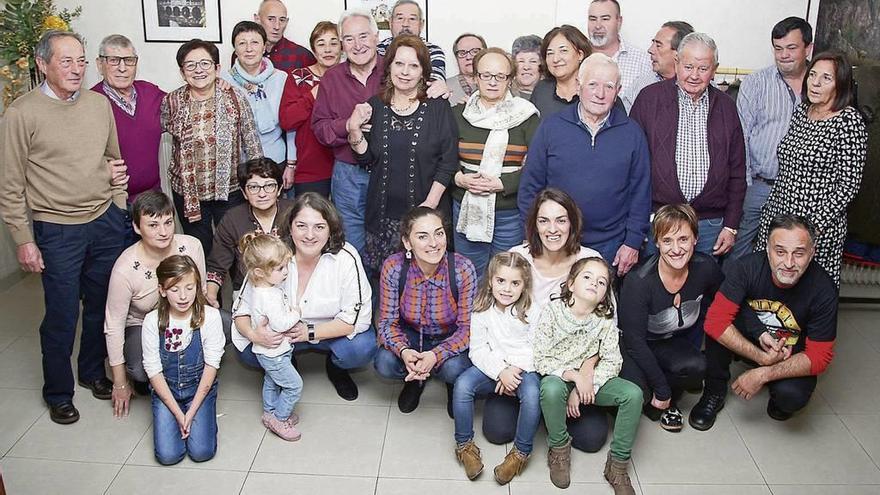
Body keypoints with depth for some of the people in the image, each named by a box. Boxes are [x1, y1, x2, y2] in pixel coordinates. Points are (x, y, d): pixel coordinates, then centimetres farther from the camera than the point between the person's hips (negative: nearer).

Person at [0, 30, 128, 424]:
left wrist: (120, 212, 13)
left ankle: (93, 371, 37)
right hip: (58, 230, -4)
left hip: (106, 222, 5)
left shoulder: (99, 104, 4)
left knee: (102, 305, 15)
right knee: (62, 315, 4)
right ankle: (58, 393, 24)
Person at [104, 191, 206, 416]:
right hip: (140, 325, -3)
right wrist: (120, 384, -12)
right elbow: (114, 326, -18)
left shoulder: (191, 246, -19)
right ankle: (146, 377, 6)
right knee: (142, 369, -35)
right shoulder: (125, 269, -28)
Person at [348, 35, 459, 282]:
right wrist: (354, 131, -9)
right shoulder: (374, 106, 7)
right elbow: (366, 159, 7)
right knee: (380, 280, 4)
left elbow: (448, 160, -4)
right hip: (383, 213, 2)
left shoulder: (438, 108, 0)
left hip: (426, 212, -2)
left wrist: (430, 203, -10)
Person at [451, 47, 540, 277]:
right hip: (466, 210, 2)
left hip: (510, 213, -2)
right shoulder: (459, 114, 7)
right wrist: (459, 178, -11)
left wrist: (502, 183, -17)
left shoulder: (526, 116, -2)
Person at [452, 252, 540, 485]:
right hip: (491, 367, 2)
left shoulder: (531, 311, -7)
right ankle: (464, 445, -6)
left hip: (523, 368, -2)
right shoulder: (482, 310, -3)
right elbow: (478, 349, -6)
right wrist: (500, 371, -21)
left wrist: (516, 369, -23)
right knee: (462, 385, -26)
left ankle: (521, 452, -13)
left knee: (532, 393, -33)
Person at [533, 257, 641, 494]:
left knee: (633, 394, -20)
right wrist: (575, 377, -25)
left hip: (591, 380, 3)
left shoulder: (606, 319, -7)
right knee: (551, 388, -38)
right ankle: (559, 448, -9)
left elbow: (612, 361, -7)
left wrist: (586, 386, -19)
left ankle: (617, 465, -5)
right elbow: (540, 359, -16)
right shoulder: (553, 310, -15)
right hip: (558, 378, -3)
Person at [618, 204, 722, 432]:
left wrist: (691, 351, -1)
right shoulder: (639, 281, -30)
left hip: (672, 344, 4)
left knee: (695, 367, -28)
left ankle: (668, 403, 4)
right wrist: (662, 390, -20)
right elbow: (635, 341, -23)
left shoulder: (706, 268, -16)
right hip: (632, 347, -4)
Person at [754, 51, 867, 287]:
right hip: (778, 216, 6)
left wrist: (816, 226, -17)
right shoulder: (800, 111, 9)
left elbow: (849, 185, -13)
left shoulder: (849, 121, -11)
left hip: (818, 224, -6)